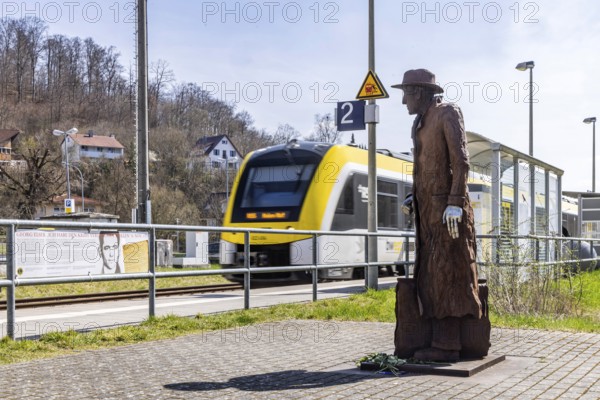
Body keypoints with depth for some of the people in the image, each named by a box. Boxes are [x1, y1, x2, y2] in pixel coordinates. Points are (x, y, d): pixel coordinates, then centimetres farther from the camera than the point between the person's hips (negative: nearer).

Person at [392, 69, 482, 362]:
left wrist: (455, 204, -22)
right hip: (428, 210, 9)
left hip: (447, 208, -9)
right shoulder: (422, 123, 19)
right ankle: (442, 341, 6)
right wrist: (413, 198, 11)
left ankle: (447, 345, -8)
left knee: (445, 273, -10)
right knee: (431, 276, 4)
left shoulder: (449, 113, -7)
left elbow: (461, 161, -14)